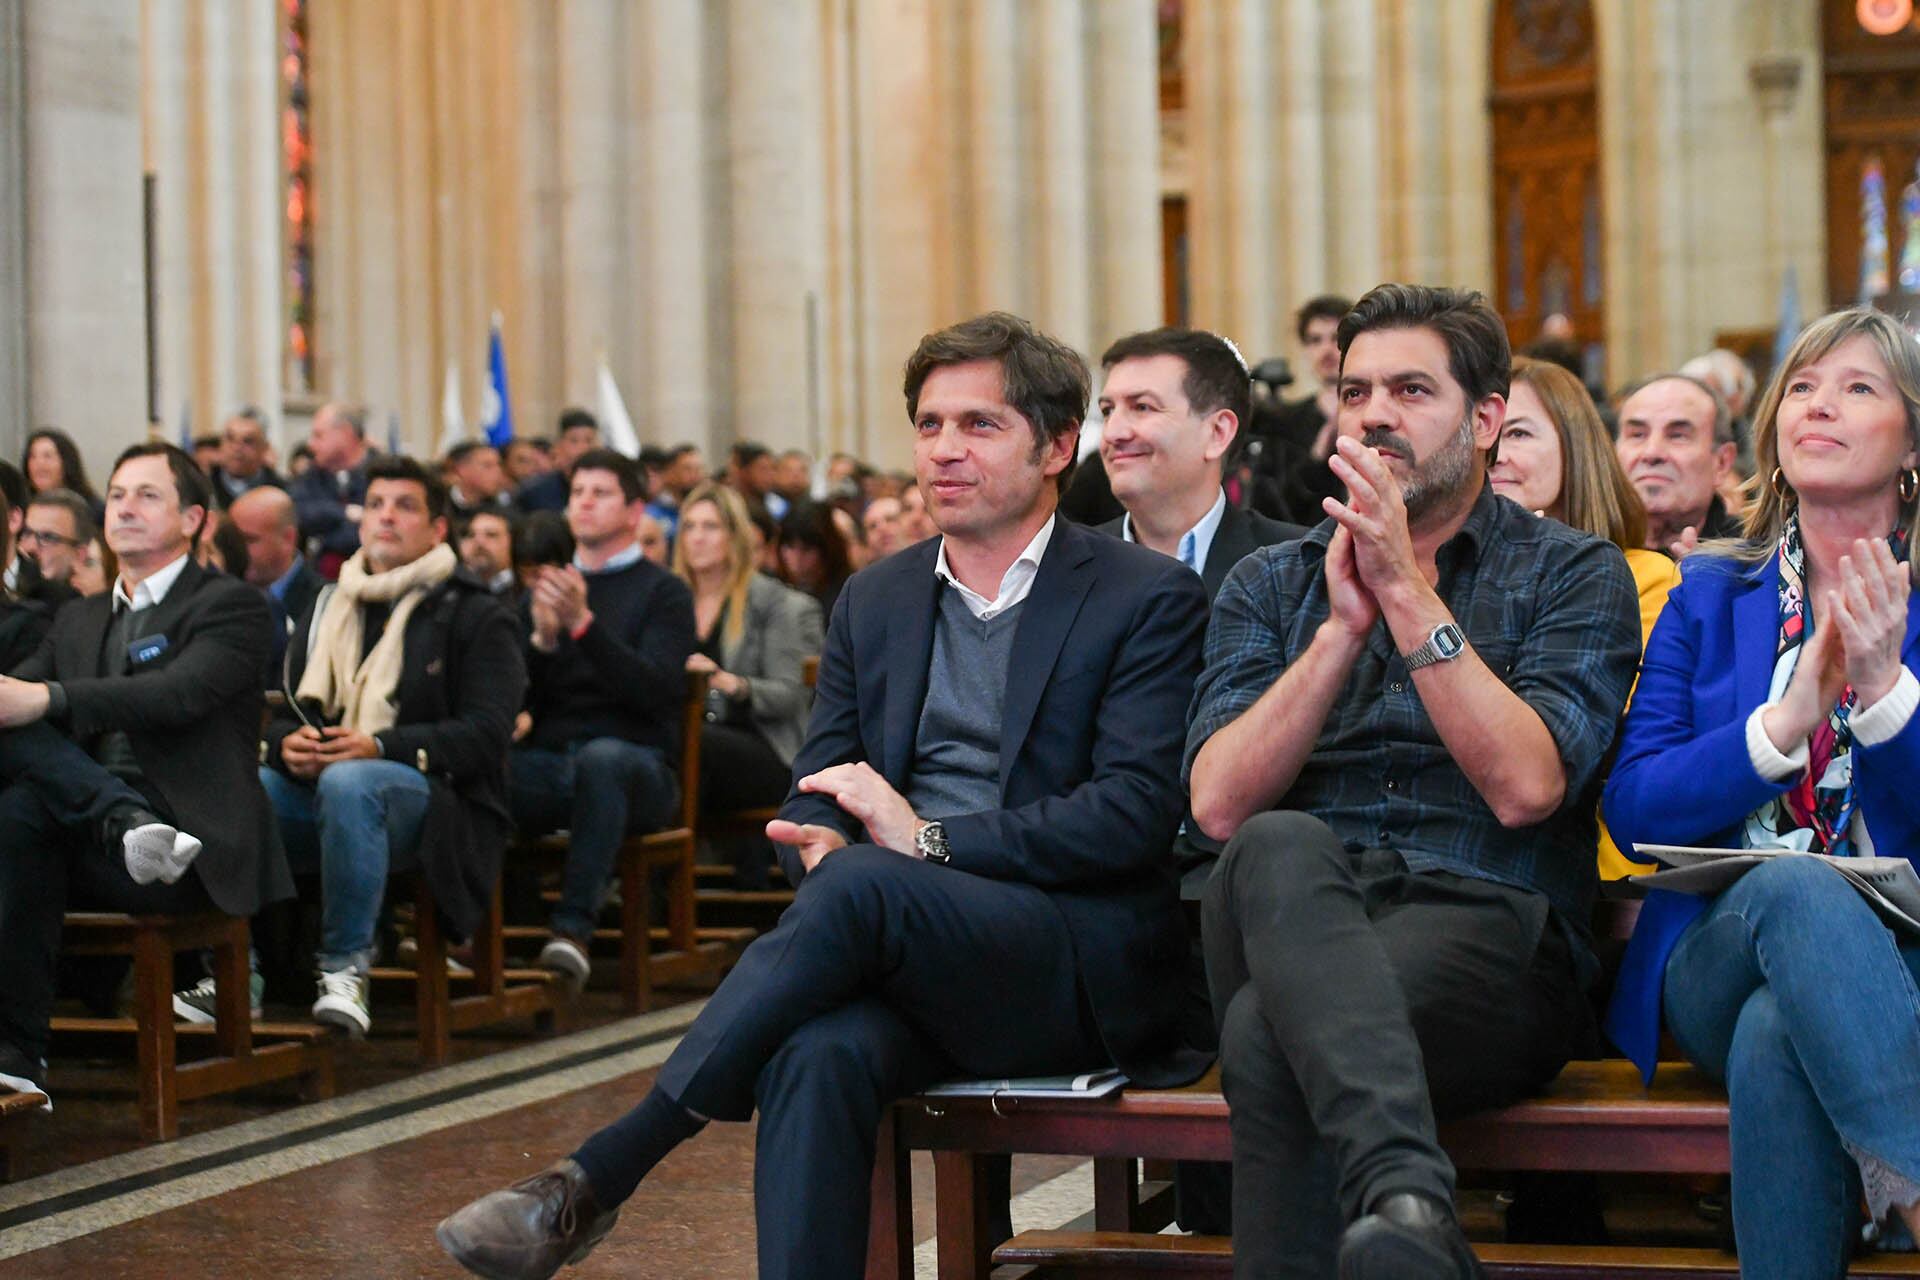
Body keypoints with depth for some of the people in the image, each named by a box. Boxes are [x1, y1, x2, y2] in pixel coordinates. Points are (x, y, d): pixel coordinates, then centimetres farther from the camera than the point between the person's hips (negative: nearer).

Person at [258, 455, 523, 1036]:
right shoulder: (327, 609, 21)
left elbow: (485, 734, -8)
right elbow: (283, 716, 17)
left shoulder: (476, 617, 4)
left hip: (437, 800, -5)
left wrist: (382, 746, -21)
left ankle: (346, 966, -31)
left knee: (349, 782, -39)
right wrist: (287, 745, -9)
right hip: (319, 796, 5)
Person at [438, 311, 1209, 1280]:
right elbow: (814, 792, 16)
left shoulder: (1146, 599, 1)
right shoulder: (874, 600, 18)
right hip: (908, 960, 4)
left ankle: (594, 1181, -29)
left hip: (1081, 968, -4)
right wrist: (820, 843, -10)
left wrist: (927, 839, -17)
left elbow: (1134, 814, -10)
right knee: (818, 1052, -33)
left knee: (864, 883, -33)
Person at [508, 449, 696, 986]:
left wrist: (584, 625, -18)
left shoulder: (663, 593, 7)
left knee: (601, 756, -40)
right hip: (547, 764, 4)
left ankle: (574, 927, -41)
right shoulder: (546, 589, 21)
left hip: (636, 765, -3)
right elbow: (518, 699, 12)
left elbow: (658, 691, -10)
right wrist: (543, 639, -7)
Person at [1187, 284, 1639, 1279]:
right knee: (1282, 848, -38)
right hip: (1289, 920, 3)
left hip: (1485, 927, -2)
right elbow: (1221, 805, 3)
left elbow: (1524, 787, -8)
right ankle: (1405, 1193, -57)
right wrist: (1344, 626, -5)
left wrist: (1408, 593, -9)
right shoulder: (1269, 586, 20)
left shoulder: (1574, 575, 11)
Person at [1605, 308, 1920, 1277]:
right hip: (1719, 956, 1)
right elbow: (1631, 806, 2)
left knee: (1778, 1034, -39)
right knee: (1794, 887, -38)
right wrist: (1785, 724, -13)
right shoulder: (1710, 599, 16)